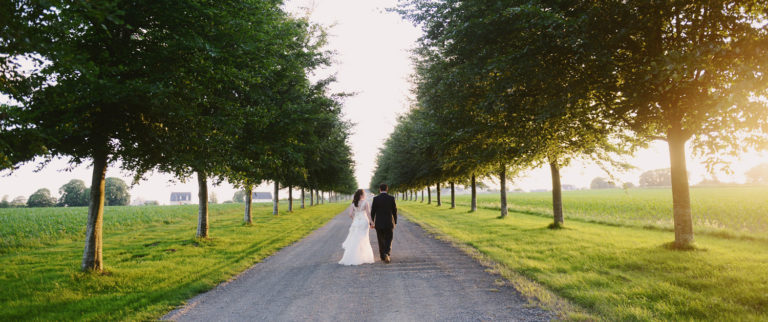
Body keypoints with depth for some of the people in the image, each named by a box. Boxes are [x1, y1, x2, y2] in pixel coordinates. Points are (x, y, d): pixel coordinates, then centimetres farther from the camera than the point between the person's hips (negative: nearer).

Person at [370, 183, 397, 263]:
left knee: (381, 241, 15)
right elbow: (395, 211, -1)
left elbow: (372, 212, -3)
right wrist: (395, 222, 11)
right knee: (388, 240, 7)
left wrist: (371, 223, 6)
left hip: (378, 223, 1)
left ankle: (383, 257, 23)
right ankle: (386, 254, -16)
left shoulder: (375, 199, -5)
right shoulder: (391, 198, -5)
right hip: (389, 223, -1)